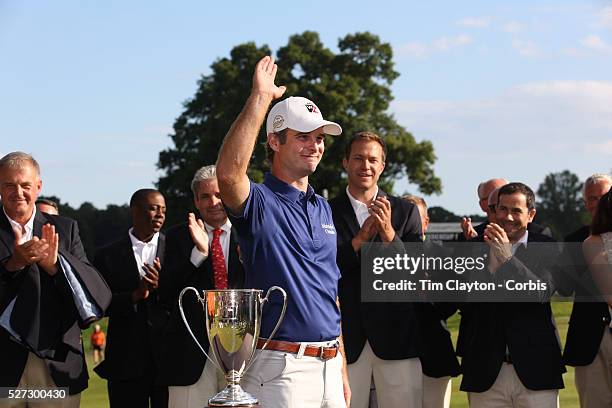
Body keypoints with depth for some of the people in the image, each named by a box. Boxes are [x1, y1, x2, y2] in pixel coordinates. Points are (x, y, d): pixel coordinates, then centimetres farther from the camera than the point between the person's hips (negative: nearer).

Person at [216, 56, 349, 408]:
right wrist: (260, 98, -28)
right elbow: (229, 173, -31)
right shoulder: (260, 203, -6)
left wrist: (341, 369, 17)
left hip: (328, 363, 7)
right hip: (281, 368, -7)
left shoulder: (323, 208, 16)